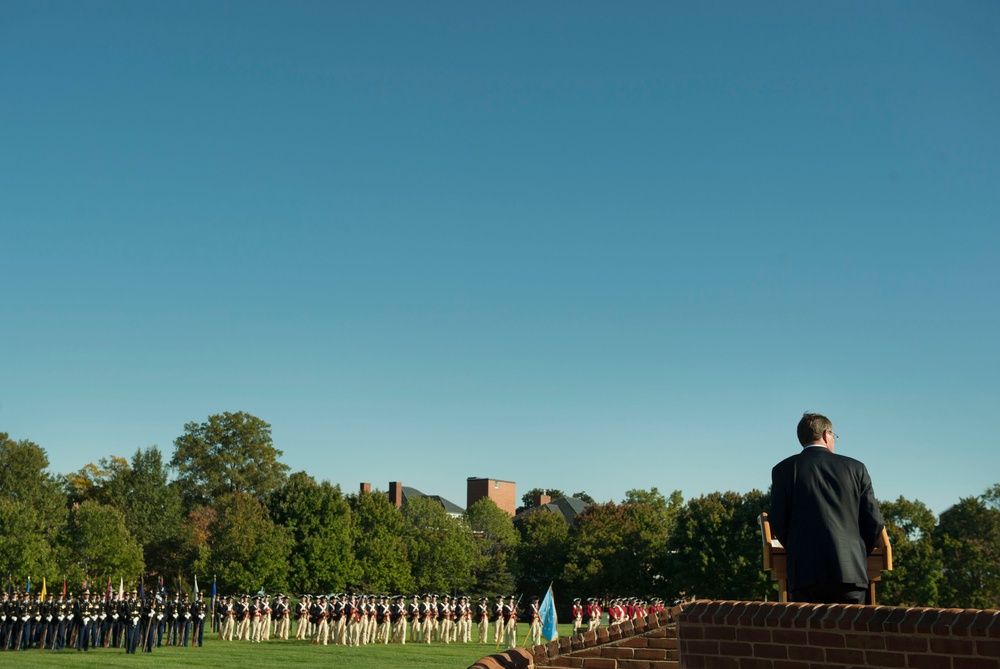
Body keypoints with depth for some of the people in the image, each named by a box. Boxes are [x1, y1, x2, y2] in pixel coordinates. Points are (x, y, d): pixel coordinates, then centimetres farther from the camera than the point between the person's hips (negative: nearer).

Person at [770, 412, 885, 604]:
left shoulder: (784, 469, 5)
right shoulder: (855, 468, 9)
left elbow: (778, 522, 0)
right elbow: (874, 521, 6)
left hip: (806, 572, -1)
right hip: (851, 571, 1)